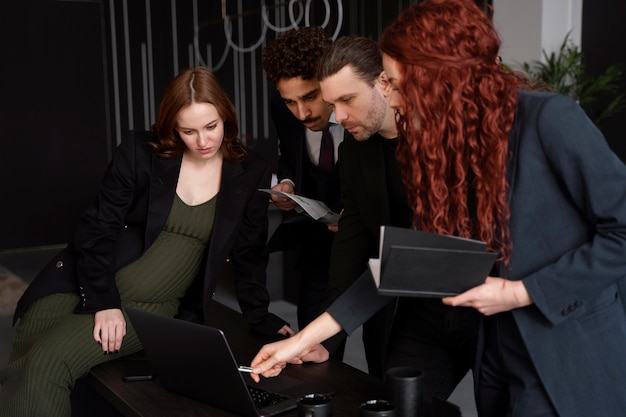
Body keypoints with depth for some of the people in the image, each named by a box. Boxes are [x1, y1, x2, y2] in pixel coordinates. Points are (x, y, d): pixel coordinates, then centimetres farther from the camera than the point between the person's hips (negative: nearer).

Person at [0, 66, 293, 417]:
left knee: (48, 362, -23)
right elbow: (99, 227, -5)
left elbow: (248, 254, 8)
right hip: (85, 284, 2)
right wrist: (104, 301, -13)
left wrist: (261, 317, 5)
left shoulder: (252, 174, -2)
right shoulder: (141, 152, -4)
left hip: (152, 306, -1)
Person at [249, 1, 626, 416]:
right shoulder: (444, 147, 3)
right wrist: (307, 338, 2)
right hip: (501, 363, 6)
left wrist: (519, 292, -17)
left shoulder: (549, 118, -17)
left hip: (574, 366, -6)